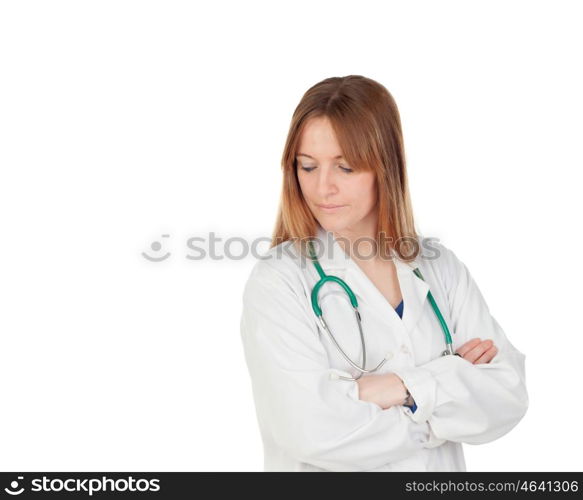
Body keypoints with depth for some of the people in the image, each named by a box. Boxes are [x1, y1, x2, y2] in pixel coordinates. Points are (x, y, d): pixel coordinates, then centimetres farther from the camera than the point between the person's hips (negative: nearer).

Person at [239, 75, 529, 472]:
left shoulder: (441, 268, -4)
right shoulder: (277, 283, -16)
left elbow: (508, 393, -9)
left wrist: (406, 387, -23)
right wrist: (454, 381, -16)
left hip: (442, 465, 3)